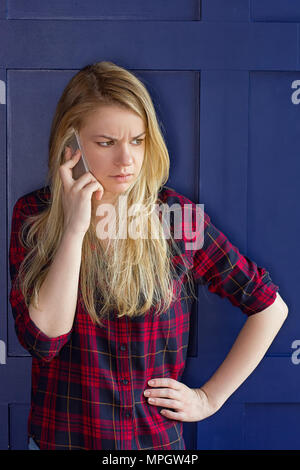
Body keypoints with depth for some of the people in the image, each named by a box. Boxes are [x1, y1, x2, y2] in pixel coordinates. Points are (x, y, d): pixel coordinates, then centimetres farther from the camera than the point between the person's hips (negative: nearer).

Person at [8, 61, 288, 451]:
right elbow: (43, 338, -18)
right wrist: (74, 229, -24)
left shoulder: (177, 216, -11)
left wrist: (211, 397, -4)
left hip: (157, 436, 0)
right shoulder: (33, 215, -8)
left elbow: (271, 307, -4)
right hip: (61, 435, 1)